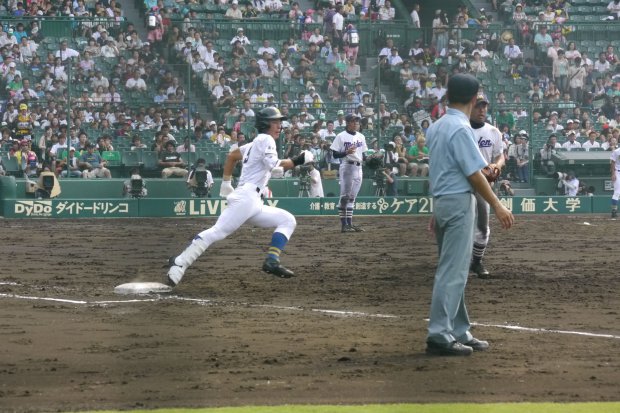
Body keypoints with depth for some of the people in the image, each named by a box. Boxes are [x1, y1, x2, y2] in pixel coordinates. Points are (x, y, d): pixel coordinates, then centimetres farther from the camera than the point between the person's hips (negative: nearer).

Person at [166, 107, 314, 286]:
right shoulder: (265, 140, -1)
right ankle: (180, 262, -27)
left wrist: (226, 182, 32)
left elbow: (232, 155, 33)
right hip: (246, 196, -10)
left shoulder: (254, 144, 25)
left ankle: (272, 261, -10)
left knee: (287, 220, 7)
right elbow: (275, 168, -15)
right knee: (219, 231, -21)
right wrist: (298, 160, -8)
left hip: (254, 204, 10)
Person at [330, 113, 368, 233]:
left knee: (352, 197, 9)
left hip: (358, 168, 7)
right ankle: (344, 224, -8)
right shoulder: (341, 136, -5)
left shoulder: (361, 137, 14)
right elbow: (335, 155, -7)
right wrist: (346, 152, -23)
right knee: (344, 196, -7)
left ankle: (349, 223, 11)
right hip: (347, 166, -7)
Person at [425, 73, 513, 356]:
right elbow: (474, 174, -18)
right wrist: (497, 206, -14)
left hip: (441, 202, 9)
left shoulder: (436, 128, 12)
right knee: (452, 271, -9)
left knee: (453, 270, 13)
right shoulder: (461, 129, -15)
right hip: (459, 202, -9)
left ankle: (458, 332, 18)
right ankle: (439, 335, -11)